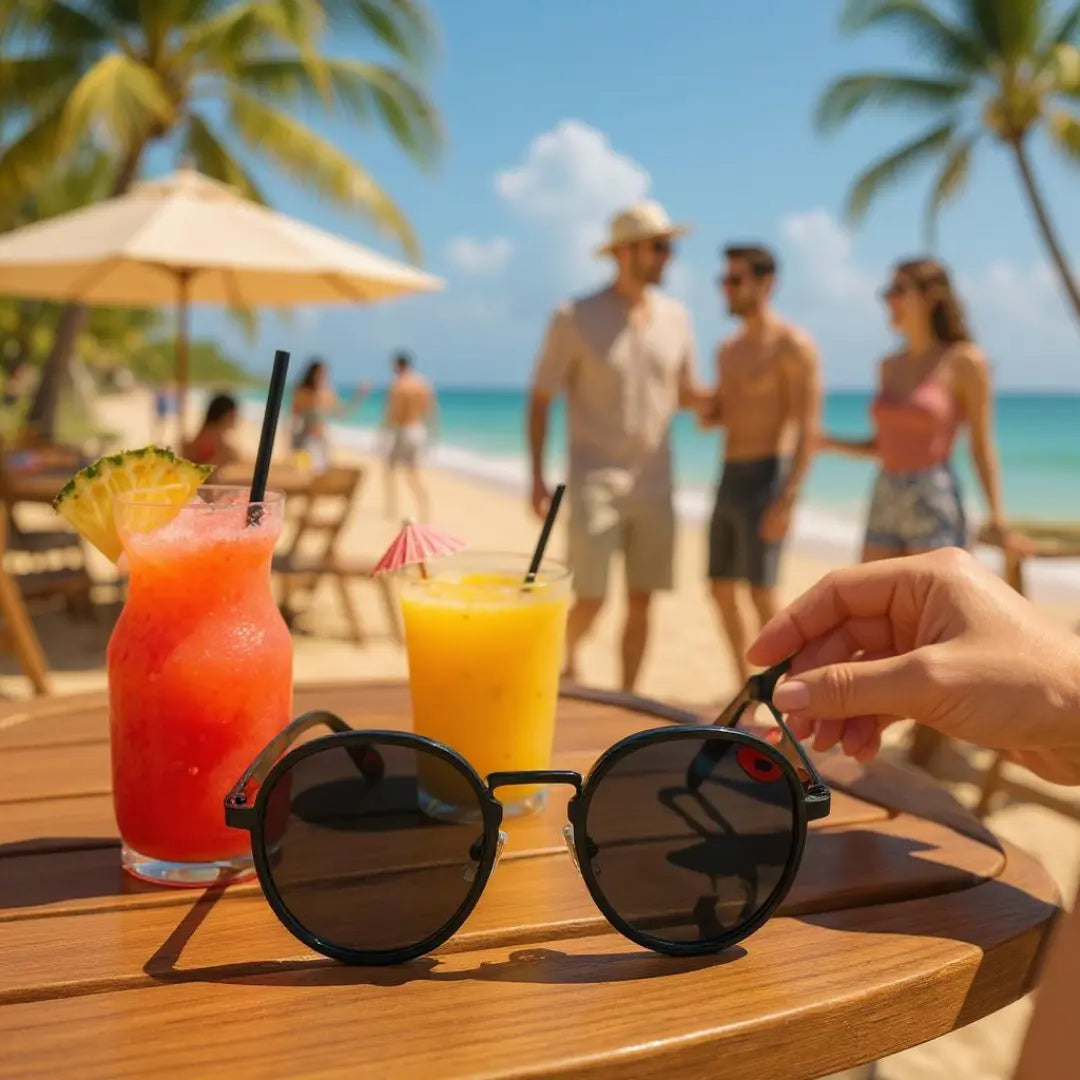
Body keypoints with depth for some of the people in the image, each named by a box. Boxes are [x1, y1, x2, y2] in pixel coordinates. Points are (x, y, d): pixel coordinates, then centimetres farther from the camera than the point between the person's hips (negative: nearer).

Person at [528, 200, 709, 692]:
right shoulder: (575, 319, -6)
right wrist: (537, 479, -7)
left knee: (641, 601, 5)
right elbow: (540, 399, -2)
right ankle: (563, 656, 26)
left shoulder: (675, 318, 7)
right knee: (591, 599, -6)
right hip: (594, 481, -4)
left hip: (654, 482, 4)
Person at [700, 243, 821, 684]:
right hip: (729, 480, 8)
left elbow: (809, 427, -15)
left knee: (761, 595, -10)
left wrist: (787, 499, -23)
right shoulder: (728, 350, 16)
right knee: (721, 590, 11)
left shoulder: (793, 345, -9)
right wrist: (706, 413, 0)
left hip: (767, 479, -8)